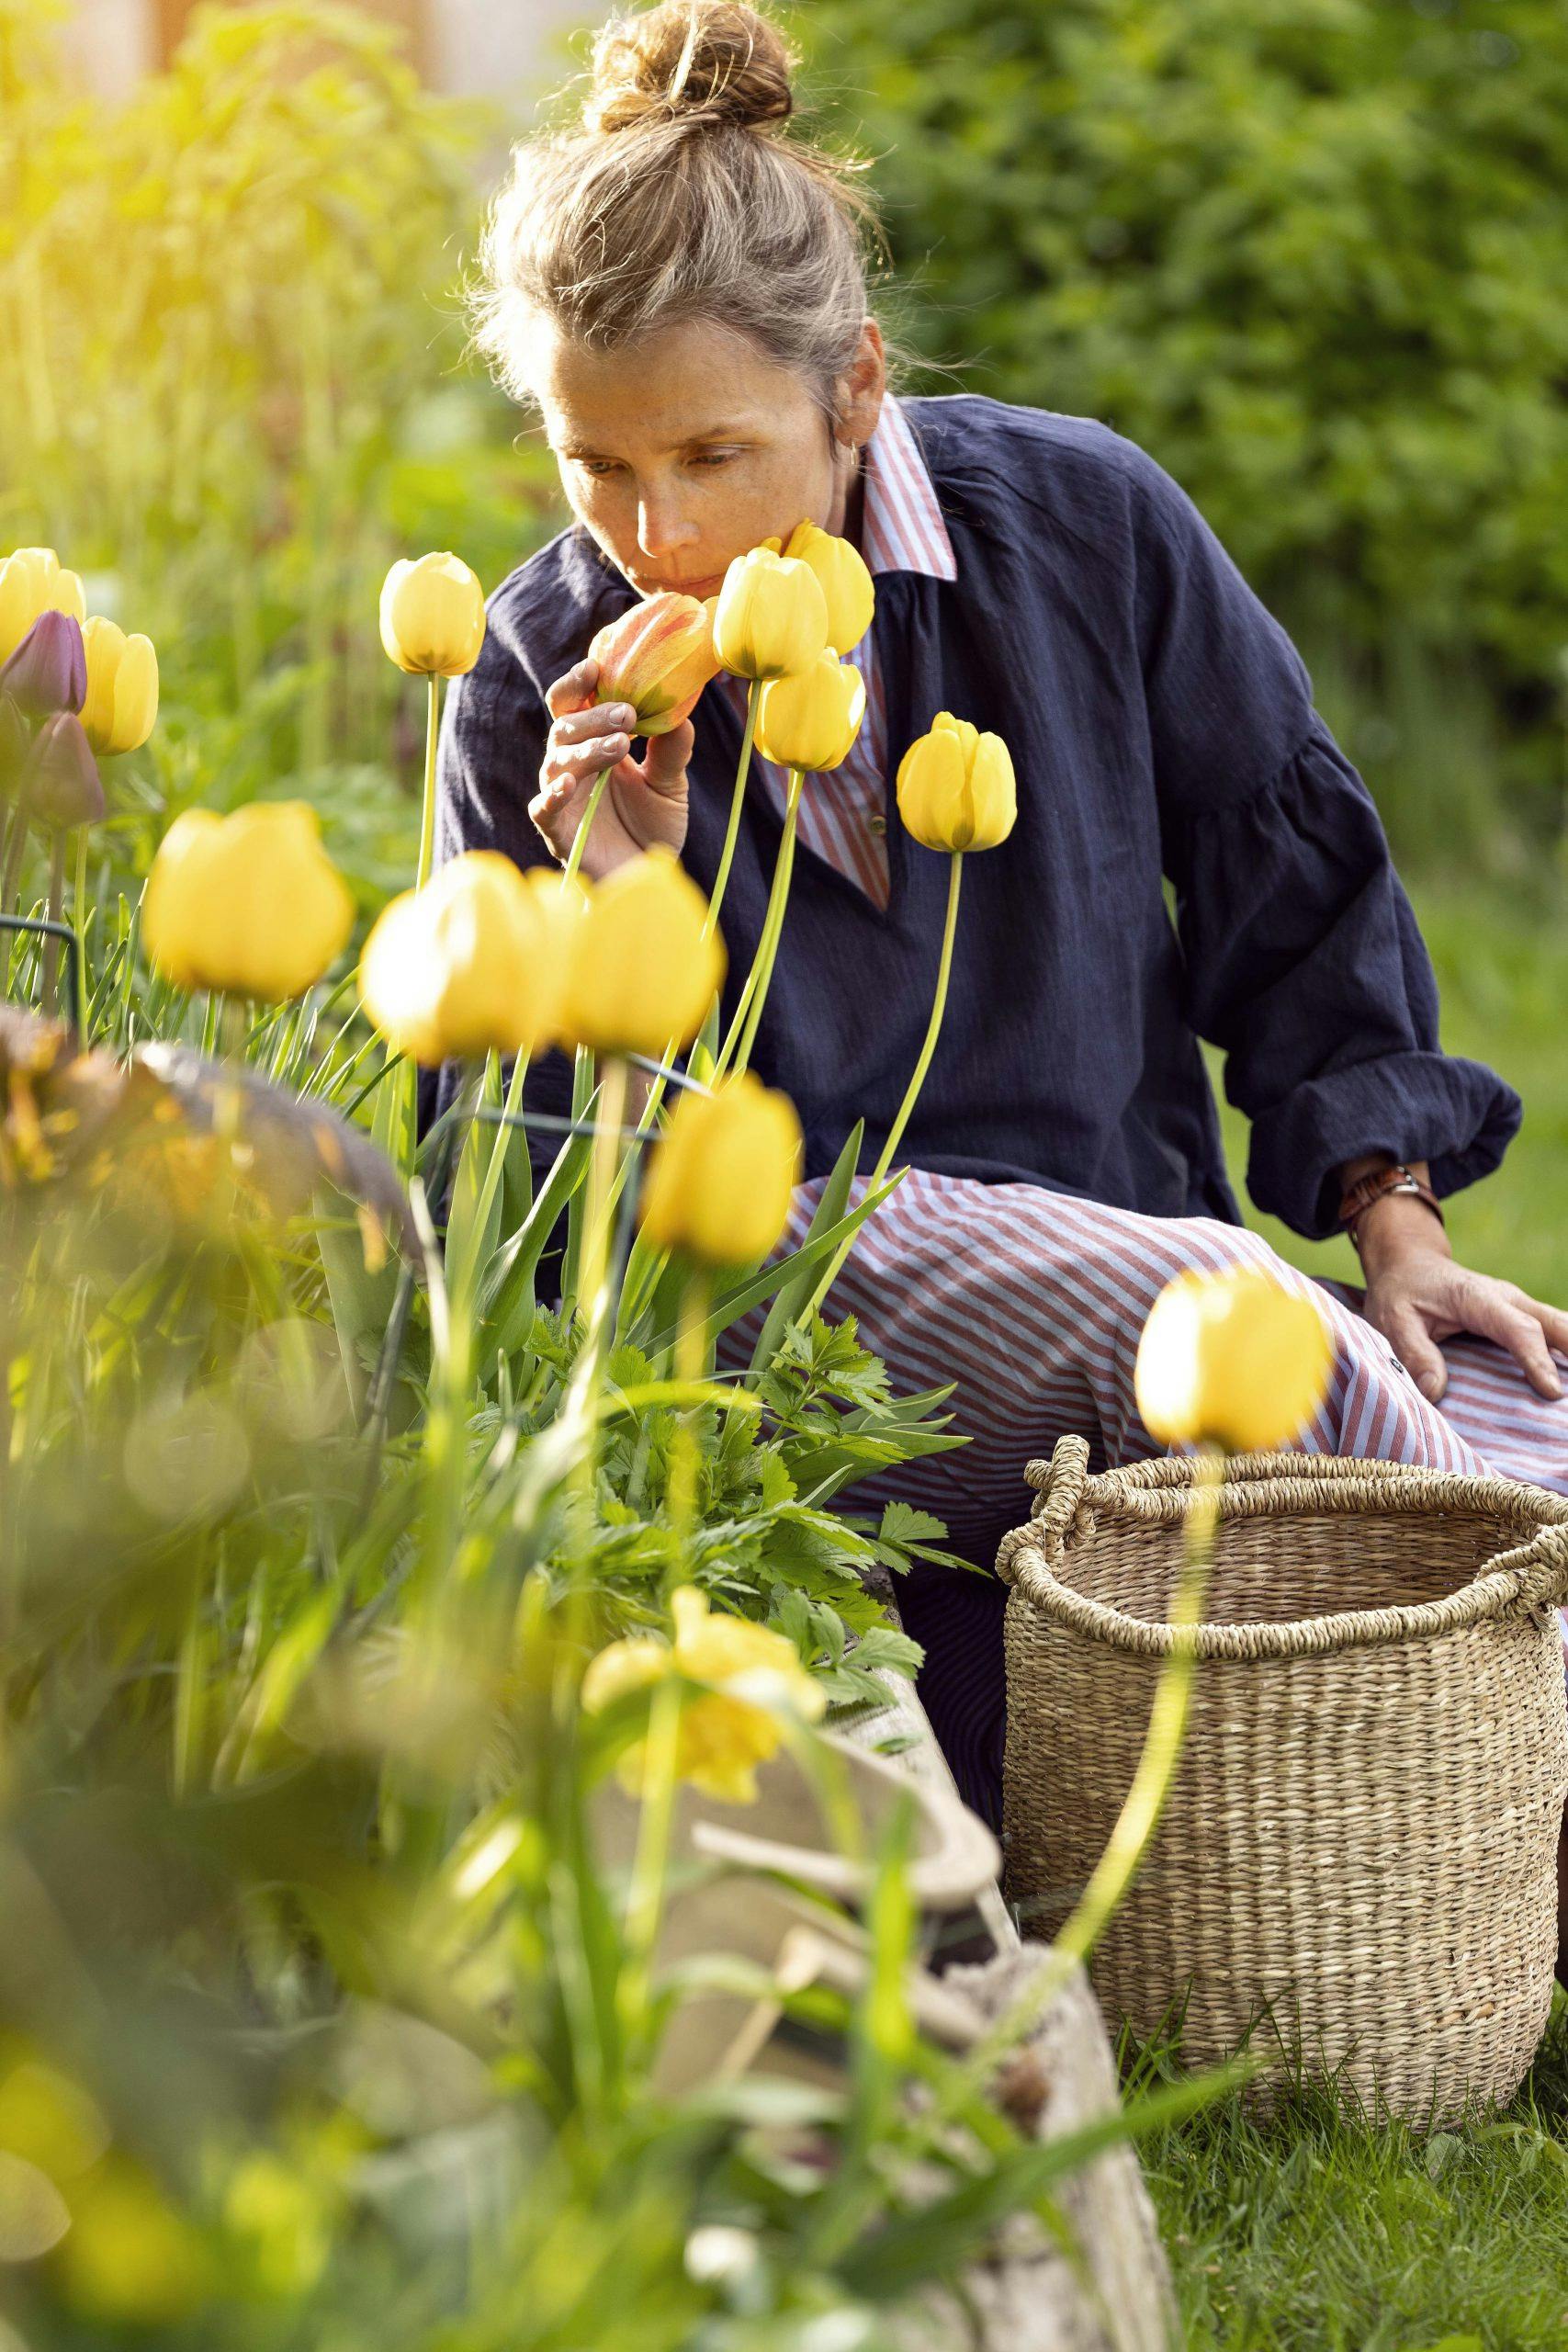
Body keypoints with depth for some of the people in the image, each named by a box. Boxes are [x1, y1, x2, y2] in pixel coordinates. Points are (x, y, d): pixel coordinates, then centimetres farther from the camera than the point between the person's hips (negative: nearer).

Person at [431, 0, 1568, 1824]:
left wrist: (1391, 1220, 3)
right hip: (781, 1308, -3)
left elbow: (1291, 871, 11)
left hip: (1156, 1288, 3)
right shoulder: (539, 684, -3)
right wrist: (618, 913, -19)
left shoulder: (1081, 523, -1)